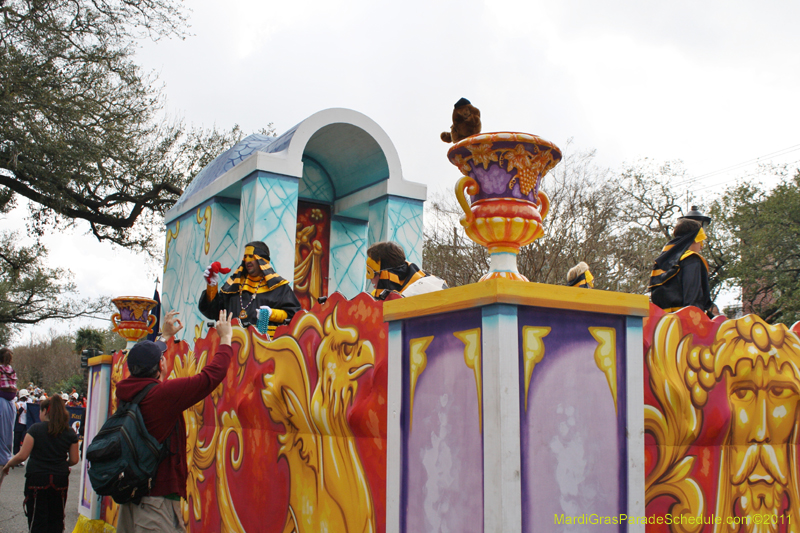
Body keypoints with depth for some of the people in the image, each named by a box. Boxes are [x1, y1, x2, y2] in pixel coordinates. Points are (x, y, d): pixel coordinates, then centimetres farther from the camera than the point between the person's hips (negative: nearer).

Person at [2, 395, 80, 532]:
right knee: (56, 521, 13)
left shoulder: (35, 429, -8)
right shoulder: (70, 433, 0)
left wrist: (8, 465, 7)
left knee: (37, 521, 4)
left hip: (37, 479, -3)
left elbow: (22, 455, -11)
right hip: (60, 480, 3)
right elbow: (74, 460, 2)